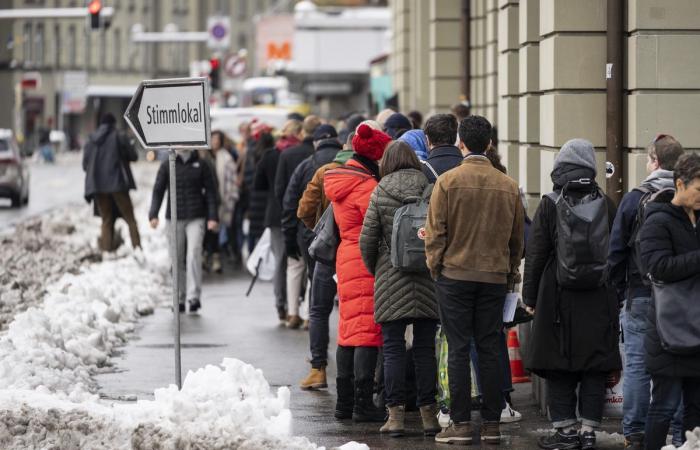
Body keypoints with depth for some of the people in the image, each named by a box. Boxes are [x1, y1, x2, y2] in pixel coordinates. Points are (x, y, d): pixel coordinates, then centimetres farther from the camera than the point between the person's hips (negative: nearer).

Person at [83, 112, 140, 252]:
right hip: (117, 183, -3)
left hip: (97, 185, 4)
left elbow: (85, 165, 9)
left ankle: (106, 247, 1)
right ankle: (137, 245, -9)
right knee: (129, 217, 2)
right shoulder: (119, 137, -4)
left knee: (106, 220, 11)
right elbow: (133, 156, -1)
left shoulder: (90, 141, 8)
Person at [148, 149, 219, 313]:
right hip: (174, 219, 1)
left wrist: (212, 217, -2)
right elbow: (158, 191, 4)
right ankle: (180, 298, 13)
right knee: (176, 259, 4)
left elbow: (210, 192, 7)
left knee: (194, 255, -15)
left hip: (196, 218, -1)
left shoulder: (201, 166, 6)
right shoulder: (166, 166, 7)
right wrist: (153, 215, -8)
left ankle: (194, 296, -17)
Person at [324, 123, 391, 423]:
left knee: (349, 331, 14)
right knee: (367, 332, -7)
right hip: (367, 264, -9)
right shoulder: (365, 185, -16)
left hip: (347, 259, 9)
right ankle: (363, 405, -8)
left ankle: (345, 401, 18)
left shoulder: (340, 182, 14)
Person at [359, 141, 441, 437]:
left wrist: (373, 268, 14)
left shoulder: (380, 194, -2)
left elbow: (367, 239, -3)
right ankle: (428, 415, 7)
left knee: (393, 348, 2)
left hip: (391, 280, -1)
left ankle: (396, 414, -1)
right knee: (425, 348, 6)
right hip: (427, 280, 2)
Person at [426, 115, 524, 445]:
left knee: (458, 350, 1)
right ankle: (491, 424, 8)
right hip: (495, 278, 3)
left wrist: (435, 268, 5)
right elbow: (517, 237, 9)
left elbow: (436, 232, -7)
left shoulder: (447, 182, -8)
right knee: (489, 350, 8)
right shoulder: (508, 186, 2)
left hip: (455, 275, -3)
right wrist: (510, 274, 19)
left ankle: (460, 424, 0)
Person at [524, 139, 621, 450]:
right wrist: (614, 295, 16)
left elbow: (535, 255, -3)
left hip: (558, 298, -2)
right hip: (599, 301, 2)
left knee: (559, 368, 5)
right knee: (594, 368, 6)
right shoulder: (606, 205, 2)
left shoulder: (550, 205, -5)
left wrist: (530, 297, 5)